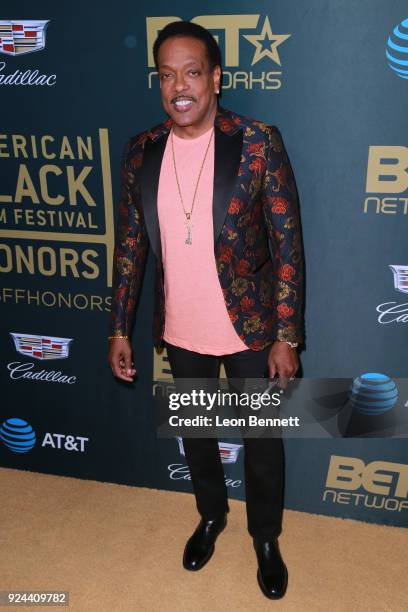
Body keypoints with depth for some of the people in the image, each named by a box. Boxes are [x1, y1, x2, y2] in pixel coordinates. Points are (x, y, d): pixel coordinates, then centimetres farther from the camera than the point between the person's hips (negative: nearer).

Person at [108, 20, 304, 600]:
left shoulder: (259, 143, -13)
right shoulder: (141, 151, -3)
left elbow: (287, 245, -11)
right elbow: (129, 245, 3)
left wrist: (286, 337, -12)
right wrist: (119, 329, 3)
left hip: (249, 329, -3)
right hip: (181, 331, 3)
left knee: (261, 437, 15)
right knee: (194, 430, 22)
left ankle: (265, 536, 43)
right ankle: (211, 514, 52)